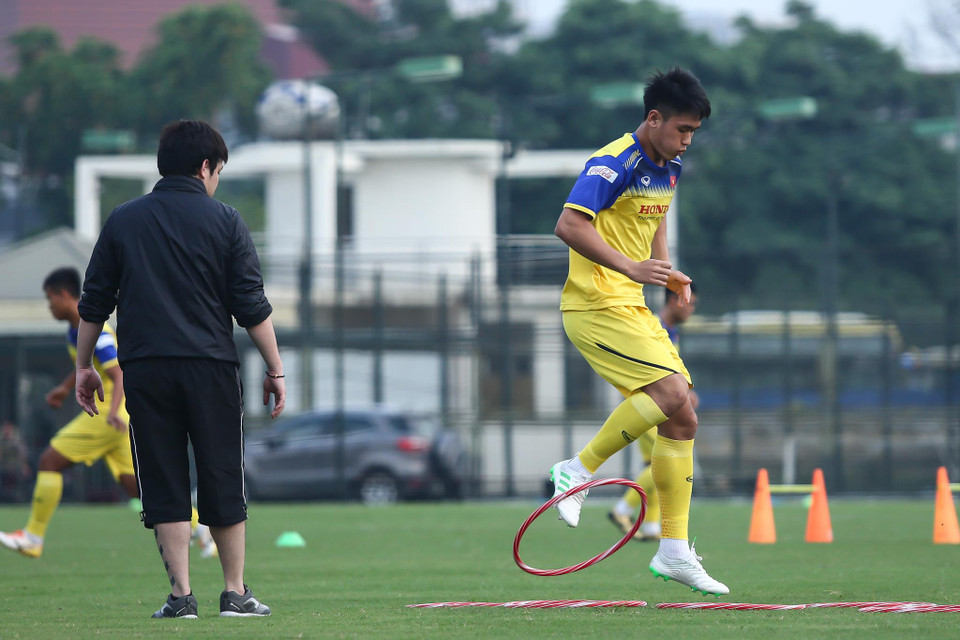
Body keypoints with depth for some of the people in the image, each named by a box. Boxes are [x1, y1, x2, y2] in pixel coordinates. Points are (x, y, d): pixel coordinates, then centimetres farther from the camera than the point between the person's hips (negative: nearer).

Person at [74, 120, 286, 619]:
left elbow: (94, 302, 9)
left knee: (163, 485, 4)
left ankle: (180, 594, -2)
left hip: (144, 370, 1)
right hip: (210, 368, -1)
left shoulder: (122, 221, 8)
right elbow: (252, 306, -1)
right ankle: (235, 592, 8)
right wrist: (275, 370, 5)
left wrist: (84, 366, 18)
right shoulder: (224, 221, 2)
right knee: (223, 482, 7)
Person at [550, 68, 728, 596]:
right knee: (671, 392, -23)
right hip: (596, 307, -9)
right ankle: (579, 469, -10)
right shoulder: (614, 165, -15)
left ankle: (674, 550, 5)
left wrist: (666, 270, 15)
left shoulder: (668, 169, 13)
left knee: (681, 417, 2)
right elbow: (569, 225, -26)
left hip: (631, 308, 9)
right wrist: (630, 267, -33)